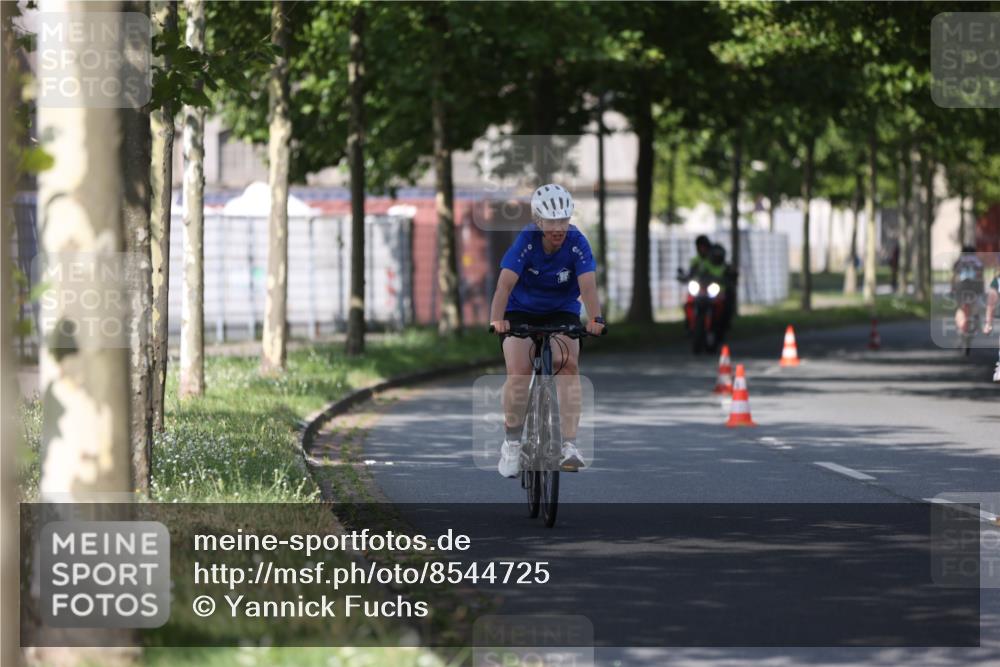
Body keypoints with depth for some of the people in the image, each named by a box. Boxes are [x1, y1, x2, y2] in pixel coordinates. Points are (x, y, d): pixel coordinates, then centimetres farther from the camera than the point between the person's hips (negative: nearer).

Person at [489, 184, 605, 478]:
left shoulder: (577, 243, -20)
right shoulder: (525, 241, -24)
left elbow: (588, 284, -33)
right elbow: (505, 283, -35)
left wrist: (595, 318, -52)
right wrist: (497, 319, -52)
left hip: (562, 312, 1)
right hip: (521, 311, -1)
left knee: (569, 364, -23)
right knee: (519, 373, -19)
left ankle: (569, 445, -25)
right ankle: (512, 442, 1)